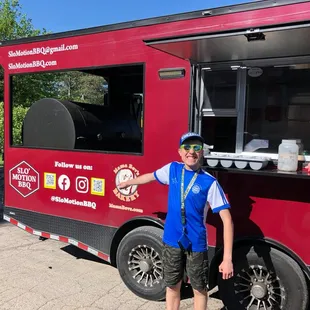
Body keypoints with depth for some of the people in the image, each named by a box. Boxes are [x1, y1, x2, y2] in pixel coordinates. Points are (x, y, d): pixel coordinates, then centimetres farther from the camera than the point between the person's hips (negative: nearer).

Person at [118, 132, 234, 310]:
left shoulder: (209, 182, -16)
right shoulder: (172, 169, -3)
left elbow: (227, 220, -17)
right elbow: (152, 176, 19)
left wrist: (227, 258, -22)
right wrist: (128, 182, 34)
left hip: (196, 244, -3)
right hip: (171, 241, 3)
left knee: (199, 289, 14)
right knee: (172, 287, 18)